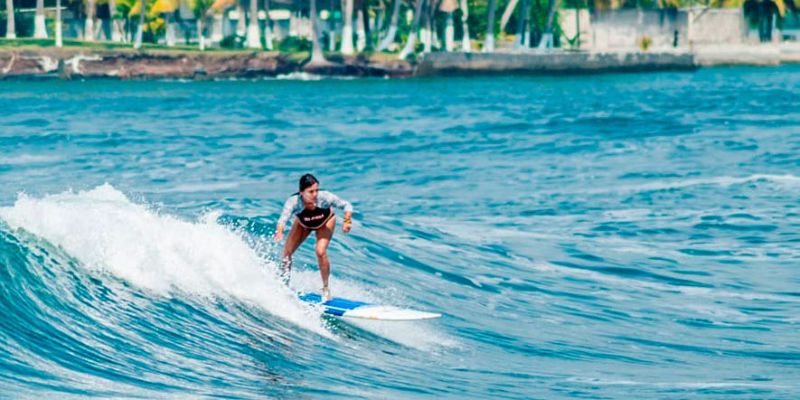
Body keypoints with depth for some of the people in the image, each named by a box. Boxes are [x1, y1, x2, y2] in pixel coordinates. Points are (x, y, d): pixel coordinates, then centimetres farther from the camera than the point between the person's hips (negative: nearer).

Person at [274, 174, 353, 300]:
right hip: (303, 223, 2)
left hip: (325, 221, -2)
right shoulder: (293, 202, -41)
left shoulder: (324, 197, -40)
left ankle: (326, 288, 0)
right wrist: (279, 231, -75)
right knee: (287, 252, -4)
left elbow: (346, 205, -28)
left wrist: (347, 221, -46)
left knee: (320, 252, -20)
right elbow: (283, 218, -55)